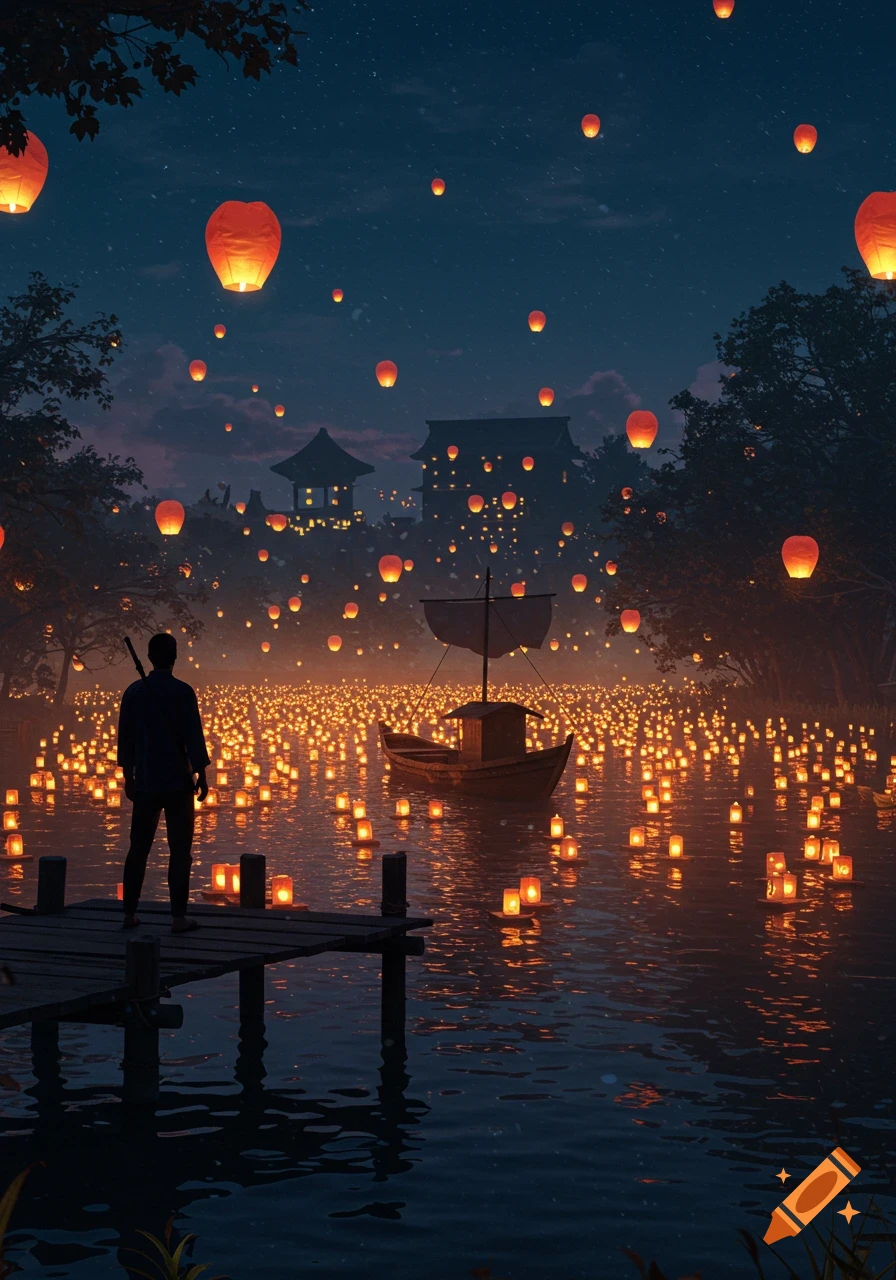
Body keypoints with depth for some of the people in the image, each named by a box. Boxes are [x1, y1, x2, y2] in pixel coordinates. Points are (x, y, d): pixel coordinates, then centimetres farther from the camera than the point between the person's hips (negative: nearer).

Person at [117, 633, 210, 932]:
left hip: (145, 782, 4)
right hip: (178, 782, -4)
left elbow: (125, 738, 8)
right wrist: (201, 776, -2)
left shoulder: (134, 692, 4)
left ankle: (129, 913, 13)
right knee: (179, 850, 0)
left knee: (139, 848, 11)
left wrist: (129, 777, 16)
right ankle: (178, 916, -2)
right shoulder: (183, 692, -8)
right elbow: (193, 738, -10)